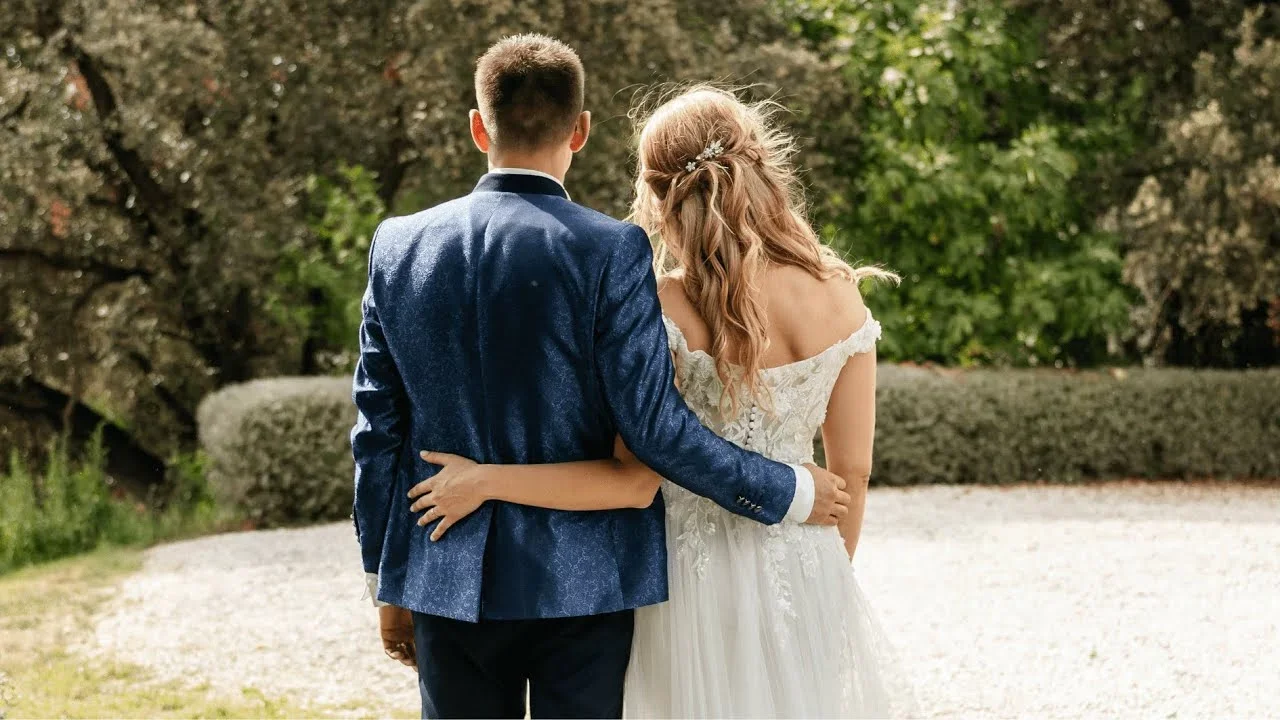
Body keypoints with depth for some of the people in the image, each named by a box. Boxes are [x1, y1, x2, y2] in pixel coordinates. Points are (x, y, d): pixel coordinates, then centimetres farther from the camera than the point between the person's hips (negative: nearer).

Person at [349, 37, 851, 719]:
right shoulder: (610, 251, -12)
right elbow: (654, 425, -15)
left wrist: (386, 577, 14)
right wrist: (789, 492, -2)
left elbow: (378, 429, 4)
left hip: (448, 584, 3)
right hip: (583, 580, -3)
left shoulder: (398, 246, 0)